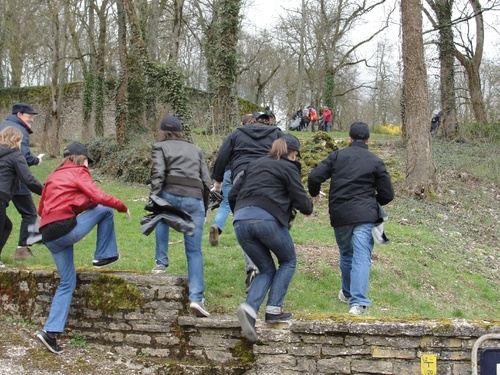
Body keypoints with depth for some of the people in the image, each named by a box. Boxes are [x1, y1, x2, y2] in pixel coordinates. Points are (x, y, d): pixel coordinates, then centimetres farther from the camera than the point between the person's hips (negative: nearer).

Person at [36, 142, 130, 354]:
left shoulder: (53, 177, 25)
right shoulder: (78, 172, 4)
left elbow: (41, 210, 25)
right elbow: (99, 197, -10)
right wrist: (122, 207, 4)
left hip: (49, 236, 8)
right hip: (66, 228, -7)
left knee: (67, 282, 13)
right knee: (106, 210, 9)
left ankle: (51, 331, 5)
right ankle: (103, 256, 11)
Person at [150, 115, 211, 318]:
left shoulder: (160, 147, 16)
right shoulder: (195, 150, 27)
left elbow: (158, 174, -3)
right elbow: (206, 182, 18)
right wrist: (204, 208, 23)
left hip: (170, 196, -2)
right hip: (195, 200, 3)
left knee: (161, 218, 32)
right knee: (194, 251, 6)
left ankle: (161, 263, 19)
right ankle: (196, 298, -6)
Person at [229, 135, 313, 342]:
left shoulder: (255, 164, 26)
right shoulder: (288, 168, 9)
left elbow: (232, 195, 24)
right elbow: (302, 202, 4)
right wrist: (309, 207, 26)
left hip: (241, 221, 6)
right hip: (268, 219, -5)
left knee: (266, 270, 17)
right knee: (288, 262, 19)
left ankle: (249, 308, -6)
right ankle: (274, 309, 7)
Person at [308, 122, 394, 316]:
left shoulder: (337, 156, 5)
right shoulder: (376, 161, 5)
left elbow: (314, 177, -3)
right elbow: (387, 194, 6)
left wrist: (314, 193, 18)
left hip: (339, 215, 2)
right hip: (364, 215, -2)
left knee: (346, 254, 20)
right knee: (361, 257, -8)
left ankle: (348, 293, 34)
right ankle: (358, 303, -20)